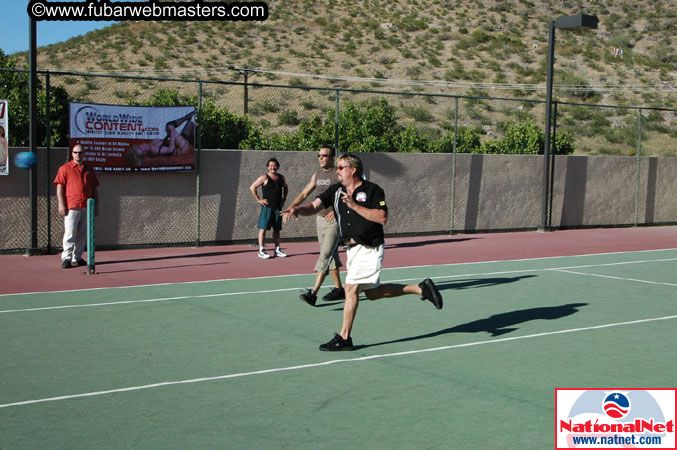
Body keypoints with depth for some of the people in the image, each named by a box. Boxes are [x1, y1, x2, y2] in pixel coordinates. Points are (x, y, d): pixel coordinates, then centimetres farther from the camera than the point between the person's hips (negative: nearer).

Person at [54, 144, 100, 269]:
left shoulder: (89, 170, 17)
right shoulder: (65, 168, 4)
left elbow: (94, 189, 20)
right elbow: (60, 187, -2)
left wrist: (96, 206, 14)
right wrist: (61, 205, -10)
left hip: (87, 208, 5)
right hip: (71, 207, -5)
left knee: (82, 235, 8)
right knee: (69, 234, -9)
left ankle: (77, 258, 16)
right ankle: (66, 258, -6)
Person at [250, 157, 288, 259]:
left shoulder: (281, 178, 10)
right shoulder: (264, 178, -7)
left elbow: (286, 188, 28)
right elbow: (252, 187, -7)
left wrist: (284, 199, 16)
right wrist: (259, 199, -9)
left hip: (278, 207, 5)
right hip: (267, 207, -5)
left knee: (277, 229, 10)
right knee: (263, 228, -6)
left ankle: (277, 250, 18)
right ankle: (261, 251, -4)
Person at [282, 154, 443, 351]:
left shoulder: (373, 190, -9)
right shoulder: (336, 190, 8)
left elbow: (382, 218, -20)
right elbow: (314, 206, -2)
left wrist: (354, 205, -22)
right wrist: (297, 210, -23)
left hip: (369, 248, -8)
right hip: (353, 248, 8)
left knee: (351, 288, -14)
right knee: (372, 293, 14)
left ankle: (344, 338, -6)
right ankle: (421, 288, 25)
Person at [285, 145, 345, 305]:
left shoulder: (339, 175, -8)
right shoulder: (317, 175, 13)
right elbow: (304, 193, 16)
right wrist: (291, 207, 2)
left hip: (334, 220, -7)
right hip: (320, 219, 7)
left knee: (325, 255, -14)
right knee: (330, 256, 12)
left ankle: (313, 293, -21)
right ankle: (338, 289, 22)